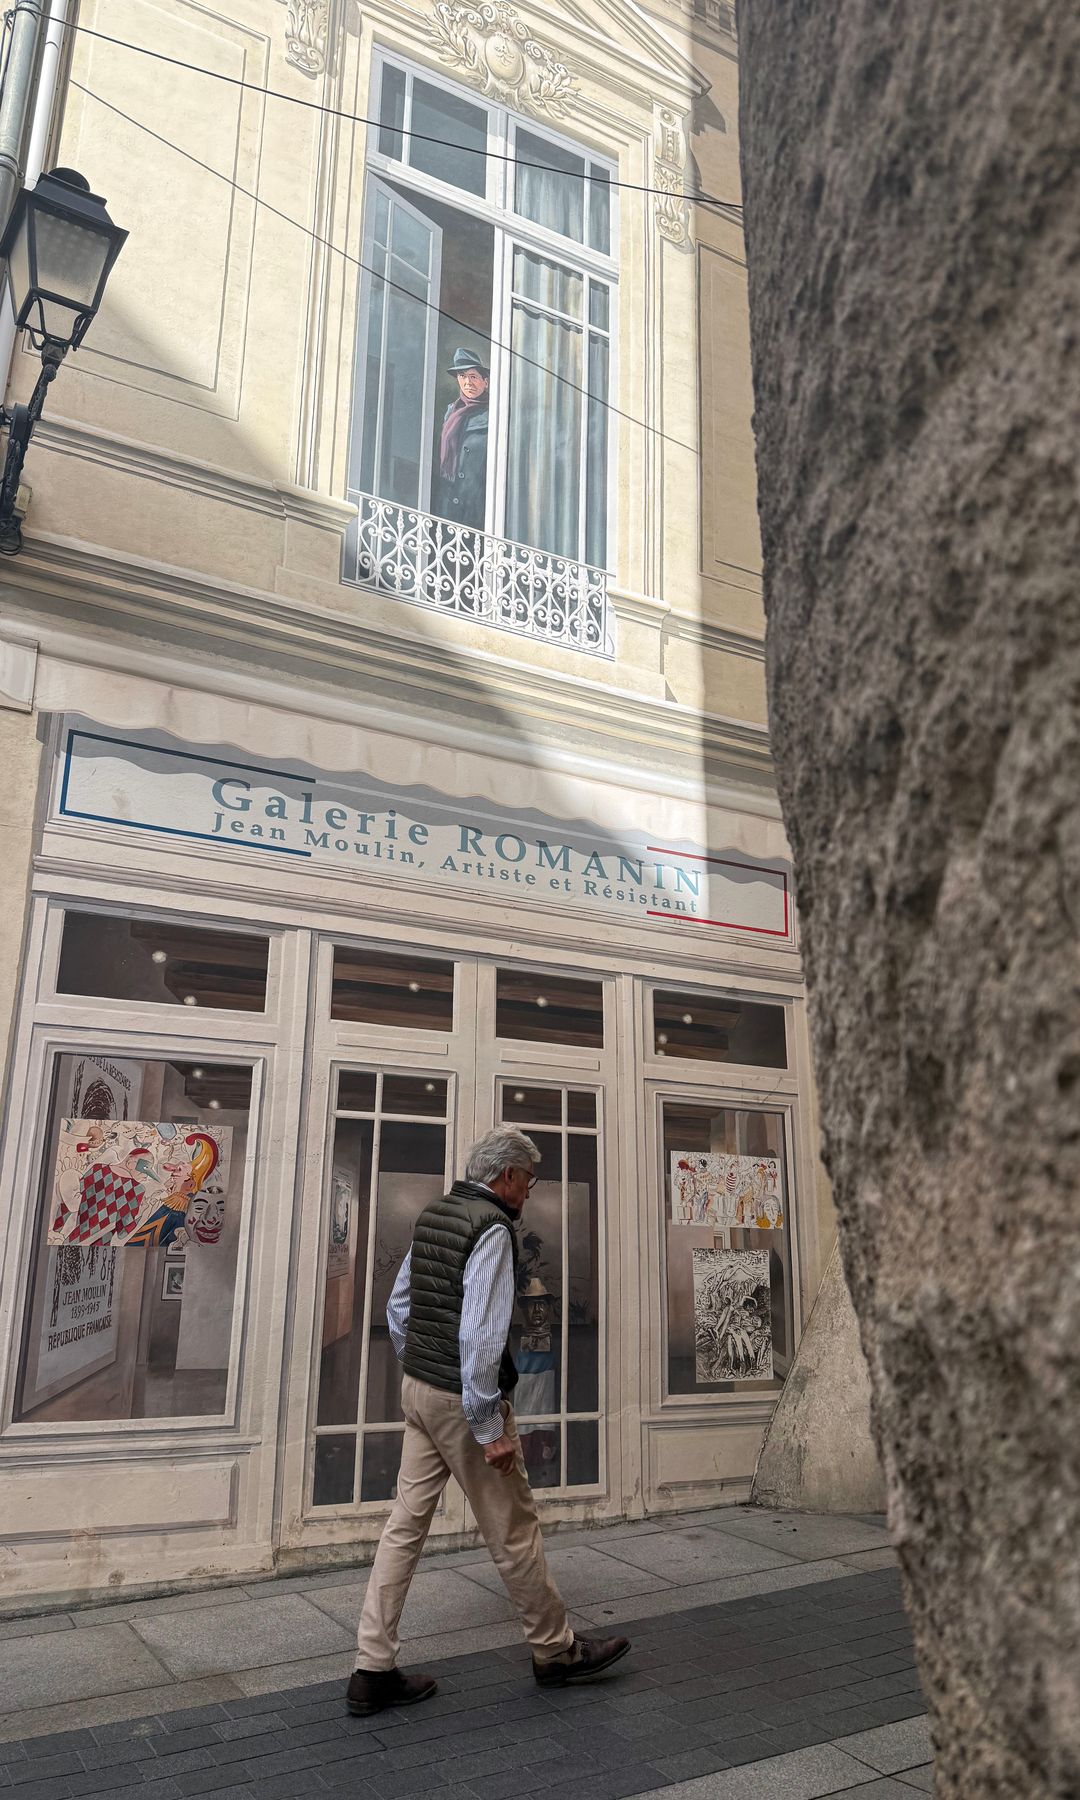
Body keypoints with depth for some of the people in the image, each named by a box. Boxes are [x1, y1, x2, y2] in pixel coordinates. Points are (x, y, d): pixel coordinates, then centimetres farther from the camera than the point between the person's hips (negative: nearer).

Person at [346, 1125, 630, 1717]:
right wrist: (490, 1429, -20)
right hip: (462, 1400, -8)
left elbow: (398, 1307, 15)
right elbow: (480, 1335, -25)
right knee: (513, 1529, 8)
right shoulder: (492, 1228, -19)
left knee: (406, 1524, 12)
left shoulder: (431, 1217, 7)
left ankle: (373, 1670, 17)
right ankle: (555, 1650, 26)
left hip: (417, 1388, 8)